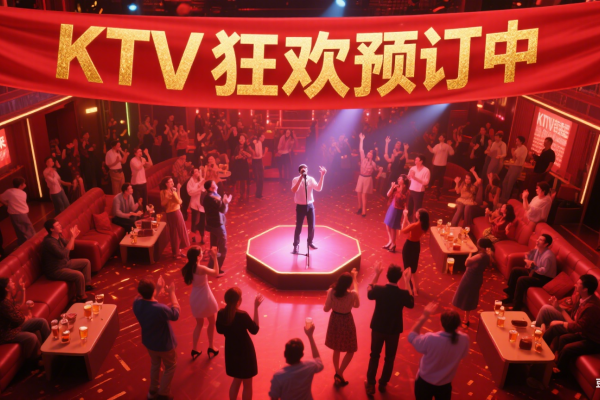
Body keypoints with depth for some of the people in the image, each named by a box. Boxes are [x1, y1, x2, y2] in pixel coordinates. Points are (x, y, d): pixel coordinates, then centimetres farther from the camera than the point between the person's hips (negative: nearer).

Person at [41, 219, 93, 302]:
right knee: (79, 275, -26)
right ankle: (81, 297, -6)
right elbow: (63, 254, -36)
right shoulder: (49, 241, -28)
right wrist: (72, 238, -34)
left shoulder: (58, 236, 0)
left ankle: (87, 284, 23)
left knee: (86, 262, 12)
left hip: (65, 263, 10)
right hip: (55, 270, -10)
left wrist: (73, 236, -9)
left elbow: (70, 248, 10)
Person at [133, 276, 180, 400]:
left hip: (148, 342, 6)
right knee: (171, 366, 23)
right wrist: (171, 293, -15)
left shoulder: (137, 303, -22)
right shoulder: (160, 309, -41)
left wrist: (158, 291, -1)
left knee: (155, 364, 33)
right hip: (164, 344, -6)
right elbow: (176, 314, -20)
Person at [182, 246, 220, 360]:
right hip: (205, 298, -6)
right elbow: (216, 273, -16)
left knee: (199, 324, 25)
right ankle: (211, 348, 32)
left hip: (195, 298, 6)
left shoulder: (187, 268, -7)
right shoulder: (201, 268, -28)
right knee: (211, 322, 19)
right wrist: (214, 257, -16)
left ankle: (194, 350, 30)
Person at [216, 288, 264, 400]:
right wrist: (256, 307, -16)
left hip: (231, 350, 6)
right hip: (244, 351, -6)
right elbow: (254, 330, -14)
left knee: (237, 380, 28)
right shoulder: (242, 315, -28)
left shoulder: (221, 313, -11)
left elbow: (220, 330, 6)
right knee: (247, 384, 16)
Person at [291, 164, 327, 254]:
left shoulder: (311, 179, -1)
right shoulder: (296, 179, -10)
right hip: (300, 206, -3)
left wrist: (322, 176, -20)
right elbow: (294, 190, -28)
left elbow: (319, 188, -14)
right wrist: (301, 178, -30)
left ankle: (310, 242, 34)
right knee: (298, 227, 3)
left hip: (310, 205, 4)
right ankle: (296, 246, 19)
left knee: (312, 226, 12)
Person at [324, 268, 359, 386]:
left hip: (334, 321, 4)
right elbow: (356, 305, 0)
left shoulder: (331, 292, -19)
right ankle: (339, 374, 9)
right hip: (346, 322, -4)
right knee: (350, 350, 18)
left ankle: (337, 374, 34)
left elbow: (326, 309, -9)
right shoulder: (352, 294, -25)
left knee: (336, 349, 22)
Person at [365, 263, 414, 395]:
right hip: (394, 330, 0)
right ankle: (383, 384, 34)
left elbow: (369, 294, 2)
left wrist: (376, 274, 3)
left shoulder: (379, 289, -23)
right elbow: (411, 303, 0)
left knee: (374, 356, 20)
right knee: (389, 358, 21)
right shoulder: (403, 293, -24)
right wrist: (407, 281, -4)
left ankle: (370, 384, 25)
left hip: (378, 328, 1)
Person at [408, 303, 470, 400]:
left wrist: (425, 316, -15)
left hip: (425, 382, -2)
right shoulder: (464, 339, -25)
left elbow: (412, 336, -15)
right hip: (445, 384, 2)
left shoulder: (431, 339, -36)